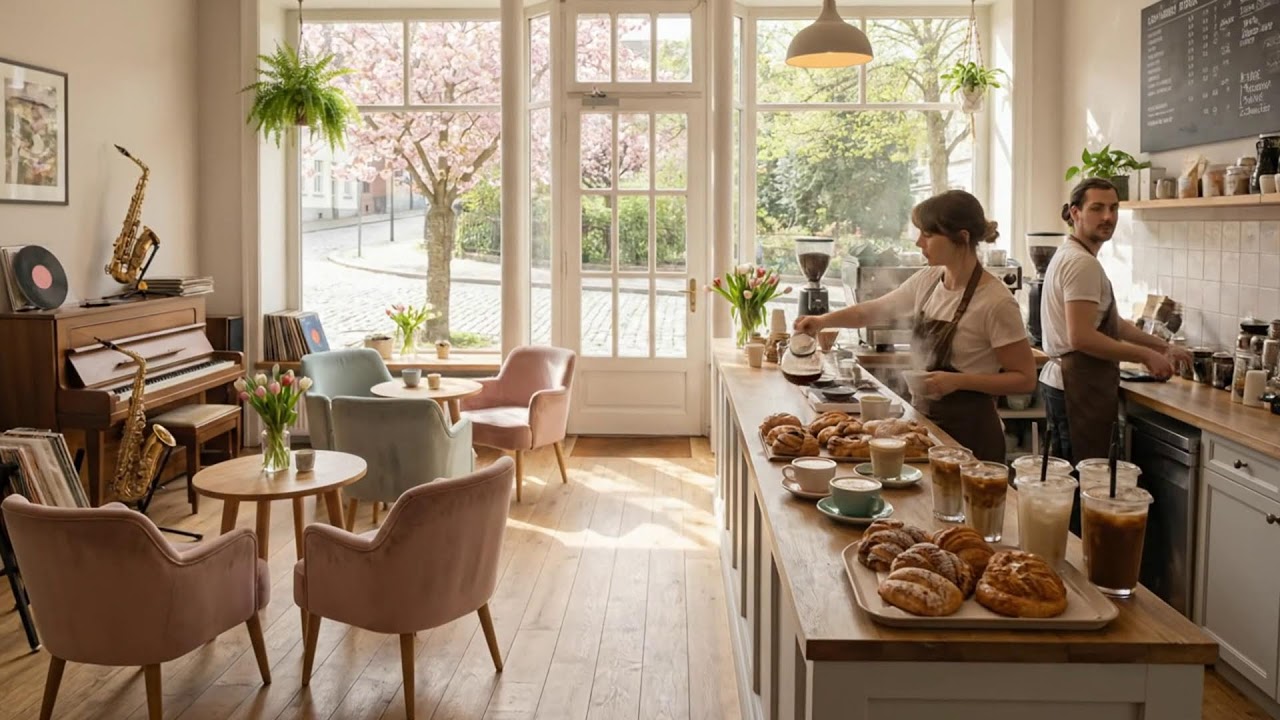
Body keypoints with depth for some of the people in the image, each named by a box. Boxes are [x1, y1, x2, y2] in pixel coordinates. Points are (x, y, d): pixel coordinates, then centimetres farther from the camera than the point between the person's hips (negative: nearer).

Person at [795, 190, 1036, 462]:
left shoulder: (996, 301, -18)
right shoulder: (926, 281, 1)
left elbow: (1025, 379, -14)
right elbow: (874, 311, 15)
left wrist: (957, 381, -22)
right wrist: (823, 321, 1)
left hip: (968, 431, -6)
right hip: (924, 421, 6)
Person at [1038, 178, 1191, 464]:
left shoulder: (1071, 255, 16)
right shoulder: (1083, 263, -16)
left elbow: (1111, 322, 22)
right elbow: (1081, 337, -24)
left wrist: (1163, 347, 18)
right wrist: (1146, 356, -14)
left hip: (1061, 381, 11)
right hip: (1080, 388, -11)